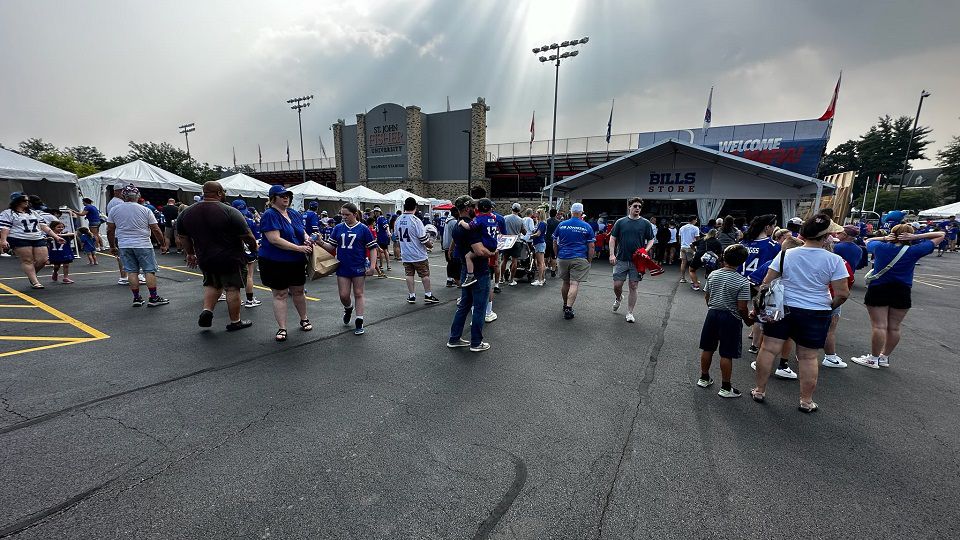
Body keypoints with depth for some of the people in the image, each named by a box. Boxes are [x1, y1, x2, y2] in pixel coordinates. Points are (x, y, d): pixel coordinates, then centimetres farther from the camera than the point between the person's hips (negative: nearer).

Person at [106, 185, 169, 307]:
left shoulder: (114, 210, 4)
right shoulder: (145, 210, -5)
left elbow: (110, 231, 8)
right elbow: (156, 230, -4)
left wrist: (112, 246, 18)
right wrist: (163, 244, 6)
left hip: (124, 246, 3)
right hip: (143, 245, -3)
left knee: (132, 272, 8)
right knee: (150, 271, 0)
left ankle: (136, 298, 10)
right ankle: (154, 298, -1)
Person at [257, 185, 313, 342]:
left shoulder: (294, 214, 8)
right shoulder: (269, 215, -13)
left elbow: (302, 232, 20)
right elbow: (275, 240, -23)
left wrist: (307, 239, -5)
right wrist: (299, 248, -24)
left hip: (297, 262, 6)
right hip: (275, 262, -5)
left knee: (298, 292, 15)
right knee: (280, 295, 3)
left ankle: (304, 319, 32)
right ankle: (282, 328, 11)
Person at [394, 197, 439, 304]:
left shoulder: (398, 220, 1)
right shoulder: (416, 220, -18)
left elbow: (397, 236, 13)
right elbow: (423, 238, -16)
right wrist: (430, 244, 2)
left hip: (405, 254, 5)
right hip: (418, 255, -5)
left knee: (409, 274, 11)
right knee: (425, 275, 7)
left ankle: (411, 296, 15)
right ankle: (428, 295, 13)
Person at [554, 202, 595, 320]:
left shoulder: (561, 225, 6)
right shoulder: (586, 227, 0)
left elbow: (555, 243, 9)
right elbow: (591, 247, -1)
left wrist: (557, 256, 18)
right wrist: (589, 261, 6)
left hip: (563, 258, 3)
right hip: (579, 259, -3)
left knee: (565, 282, 16)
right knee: (574, 284, -5)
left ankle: (565, 305, 31)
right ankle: (568, 308, -12)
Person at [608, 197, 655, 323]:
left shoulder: (646, 223, 3)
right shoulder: (620, 222, 3)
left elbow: (651, 240, 9)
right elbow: (613, 238, 6)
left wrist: (645, 251, -10)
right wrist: (612, 254, -5)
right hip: (621, 259, 0)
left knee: (633, 287, 3)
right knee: (617, 285, 1)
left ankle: (629, 313, 14)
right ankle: (618, 298, 36)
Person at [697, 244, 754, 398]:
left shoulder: (713, 275, -3)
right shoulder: (743, 282, -16)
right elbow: (741, 308, -15)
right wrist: (748, 320, 3)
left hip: (712, 314, 4)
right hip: (730, 319, -4)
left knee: (707, 349, 15)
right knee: (726, 355, 4)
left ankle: (704, 378, 29)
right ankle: (725, 388, 15)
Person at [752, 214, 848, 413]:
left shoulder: (785, 254, -6)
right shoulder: (834, 260, -9)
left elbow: (767, 283, -5)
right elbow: (842, 293, -7)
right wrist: (830, 306, 12)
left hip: (781, 309, 0)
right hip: (815, 315, 0)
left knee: (768, 349, 8)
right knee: (808, 357, 11)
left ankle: (759, 391, 18)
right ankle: (806, 401, 23)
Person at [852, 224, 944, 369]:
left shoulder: (880, 247, -3)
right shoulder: (914, 251, -3)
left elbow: (868, 240, 19)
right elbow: (941, 235, 7)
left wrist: (884, 238, 4)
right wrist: (916, 237, -4)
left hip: (878, 291, -2)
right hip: (902, 293, 2)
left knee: (878, 326, -3)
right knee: (894, 327, 10)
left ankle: (873, 359, 1)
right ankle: (885, 357, 20)